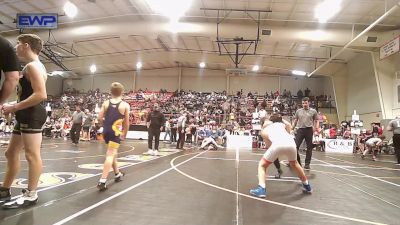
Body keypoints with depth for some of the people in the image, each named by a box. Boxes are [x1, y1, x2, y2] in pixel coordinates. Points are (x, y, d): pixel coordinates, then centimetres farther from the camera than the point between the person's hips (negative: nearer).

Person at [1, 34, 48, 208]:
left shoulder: (33, 66, -11)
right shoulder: (32, 67, 22)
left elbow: (41, 95, -23)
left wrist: (14, 107, -17)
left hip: (32, 115, -12)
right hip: (27, 116, 12)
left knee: (32, 154, -7)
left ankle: (31, 195, 0)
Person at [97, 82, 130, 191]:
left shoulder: (106, 103, 5)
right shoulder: (125, 105, -4)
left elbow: (99, 118, 2)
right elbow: (126, 123, -2)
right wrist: (124, 134, 12)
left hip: (106, 131, 5)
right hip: (115, 132, -5)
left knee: (112, 153, 22)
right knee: (110, 155, -6)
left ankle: (117, 174, 38)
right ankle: (102, 181, -12)